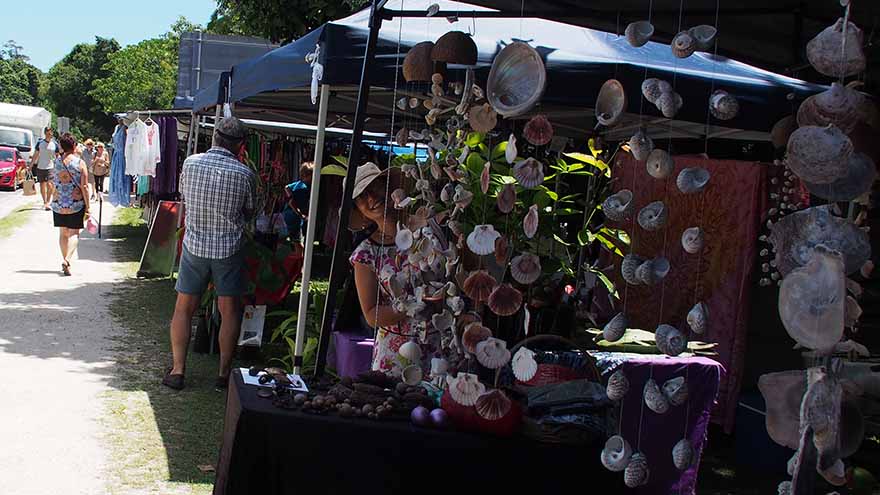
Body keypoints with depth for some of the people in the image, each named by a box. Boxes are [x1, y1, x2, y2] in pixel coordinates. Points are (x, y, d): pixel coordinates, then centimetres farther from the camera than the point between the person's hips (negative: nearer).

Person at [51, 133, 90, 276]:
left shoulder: (56, 161, 0)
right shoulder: (80, 163, -9)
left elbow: (55, 183, 11)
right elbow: (84, 186, -11)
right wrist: (87, 206, -4)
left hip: (58, 204, 3)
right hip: (76, 204, -3)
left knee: (64, 233, 16)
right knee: (74, 233, 3)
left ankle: (65, 261, 18)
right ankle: (67, 259, -16)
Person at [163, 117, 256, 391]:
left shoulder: (190, 163, -6)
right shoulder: (244, 173, -11)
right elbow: (249, 213, 3)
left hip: (194, 244, 2)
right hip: (229, 249, -1)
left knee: (184, 308, 11)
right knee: (229, 311, 8)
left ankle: (177, 370, 12)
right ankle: (224, 373, 11)